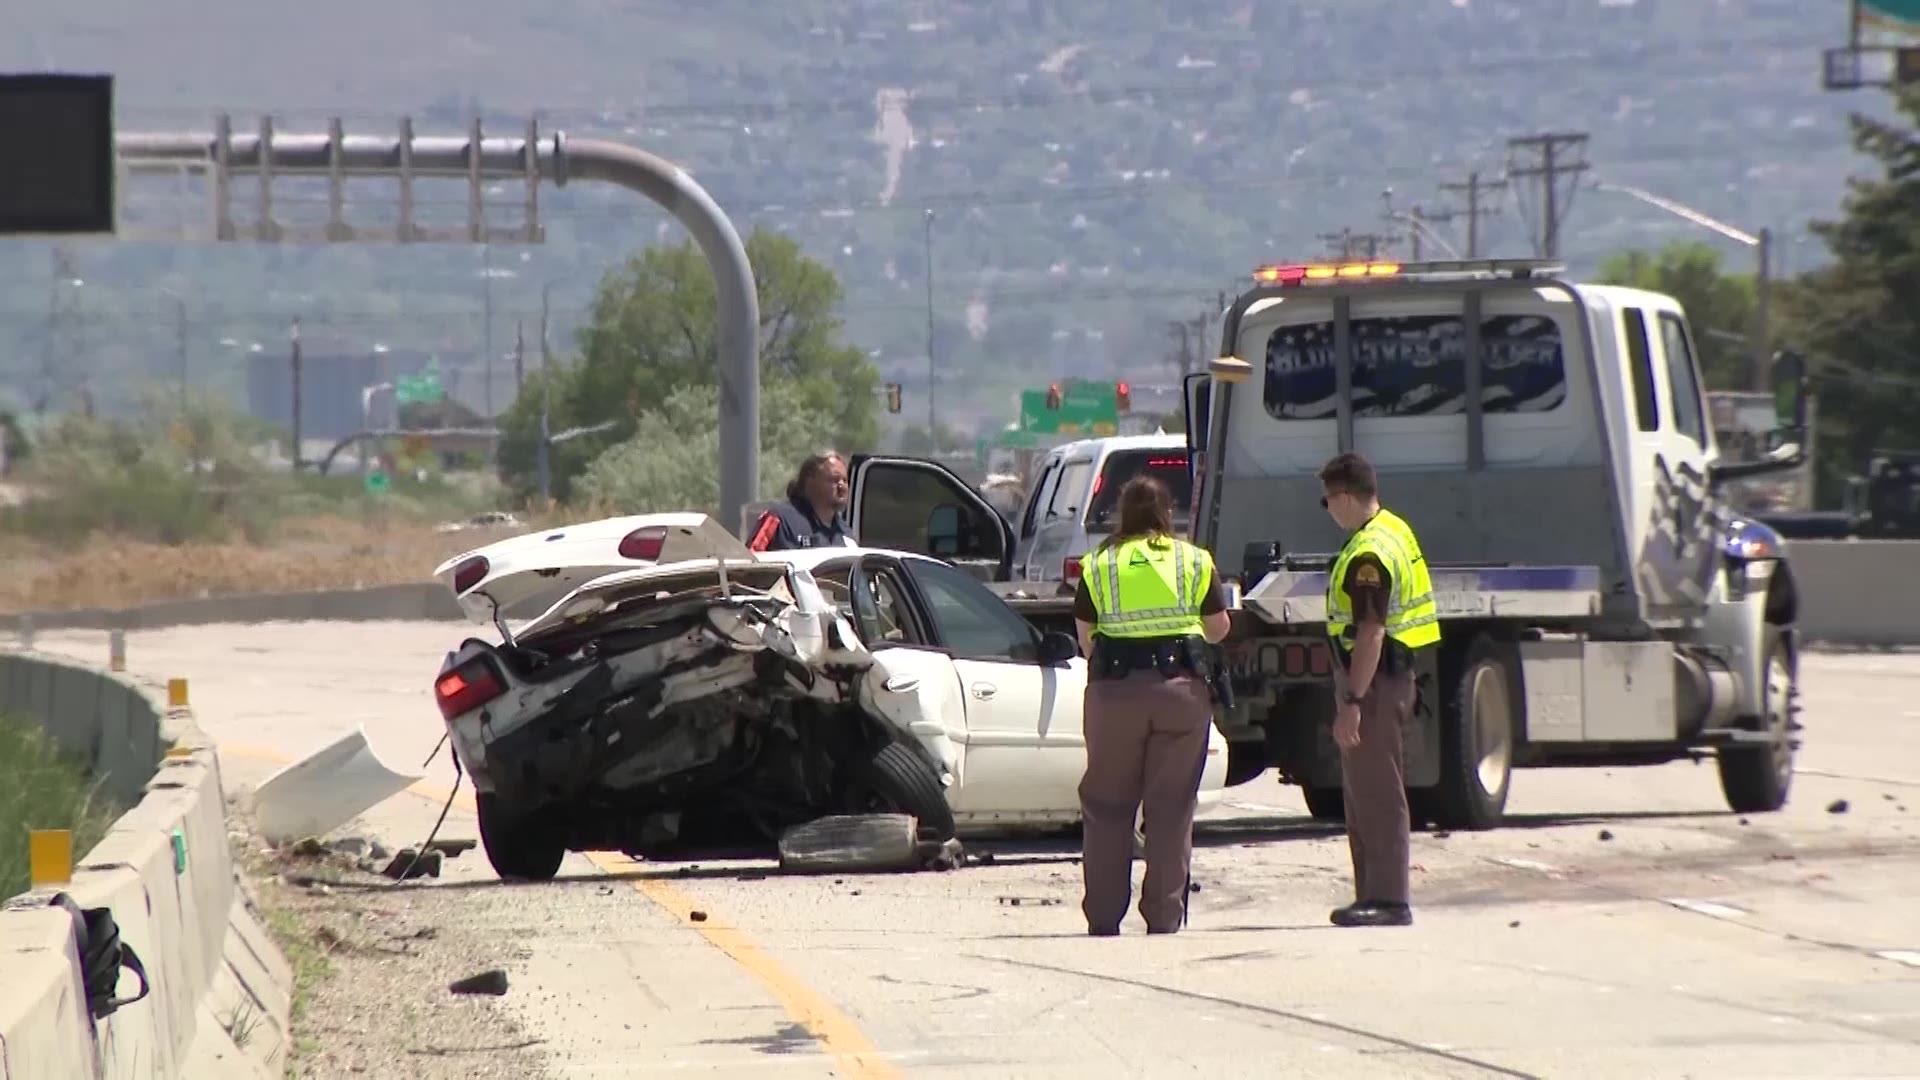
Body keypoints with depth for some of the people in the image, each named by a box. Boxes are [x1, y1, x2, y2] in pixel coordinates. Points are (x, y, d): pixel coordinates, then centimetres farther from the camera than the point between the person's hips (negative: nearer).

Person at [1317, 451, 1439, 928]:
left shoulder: (1368, 555, -21)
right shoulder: (1394, 529, 13)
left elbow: (1371, 633, -26)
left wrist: (1352, 702, -26)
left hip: (1373, 676, -11)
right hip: (1389, 670, 11)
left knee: (1377, 791, -8)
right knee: (1365, 792, 15)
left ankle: (1388, 899, -8)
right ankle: (1373, 896, 20)